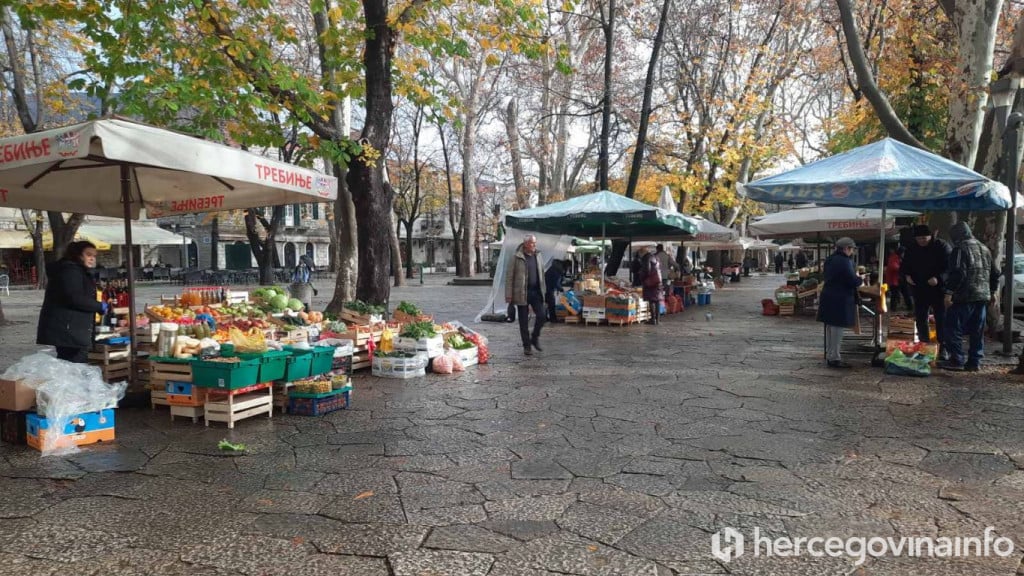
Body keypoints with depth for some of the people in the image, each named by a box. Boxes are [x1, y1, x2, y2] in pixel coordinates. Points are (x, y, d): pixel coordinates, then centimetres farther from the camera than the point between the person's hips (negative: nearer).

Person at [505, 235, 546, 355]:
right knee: (524, 321, 3)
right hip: (522, 293, -4)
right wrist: (509, 295, -9)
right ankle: (527, 346, 14)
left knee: (541, 315, -6)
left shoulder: (538, 256, 10)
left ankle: (535, 338, 18)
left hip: (536, 291, 4)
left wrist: (543, 290, 13)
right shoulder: (517, 258, -6)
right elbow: (509, 276, -5)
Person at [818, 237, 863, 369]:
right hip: (840, 300, -9)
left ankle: (829, 355, 23)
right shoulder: (844, 261, -17)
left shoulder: (830, 260, 12)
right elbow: (852, 280, -19)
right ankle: (834, 358, 0)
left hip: (828, 297, 9)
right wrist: (861, 280, 2)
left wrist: (855, 276, 18)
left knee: (830, 327, 15)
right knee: (837, 328, -4)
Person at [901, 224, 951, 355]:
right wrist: (906, 275, -7)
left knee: (941, 319, -2)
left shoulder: (941, 247, -7)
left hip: (938, 290, -4)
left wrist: (938, 278, -27)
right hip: (919, 290, 5)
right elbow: (904, 266, 14)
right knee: (921, 319, 10)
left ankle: (943, 348, 3)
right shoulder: (912, 248, 6)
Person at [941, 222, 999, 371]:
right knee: (977, 331, 10)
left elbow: (957, 273, -19)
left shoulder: (960, 249, -10)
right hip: (983, 296, 8)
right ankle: (975, 362, 13)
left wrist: (949, 293, -18)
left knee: (954, 328, -3)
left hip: (964, 297, -8)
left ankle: (956, 360, -5)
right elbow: (994, 272, 22)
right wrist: (993, 291, 30)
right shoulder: (984, 248, 17)